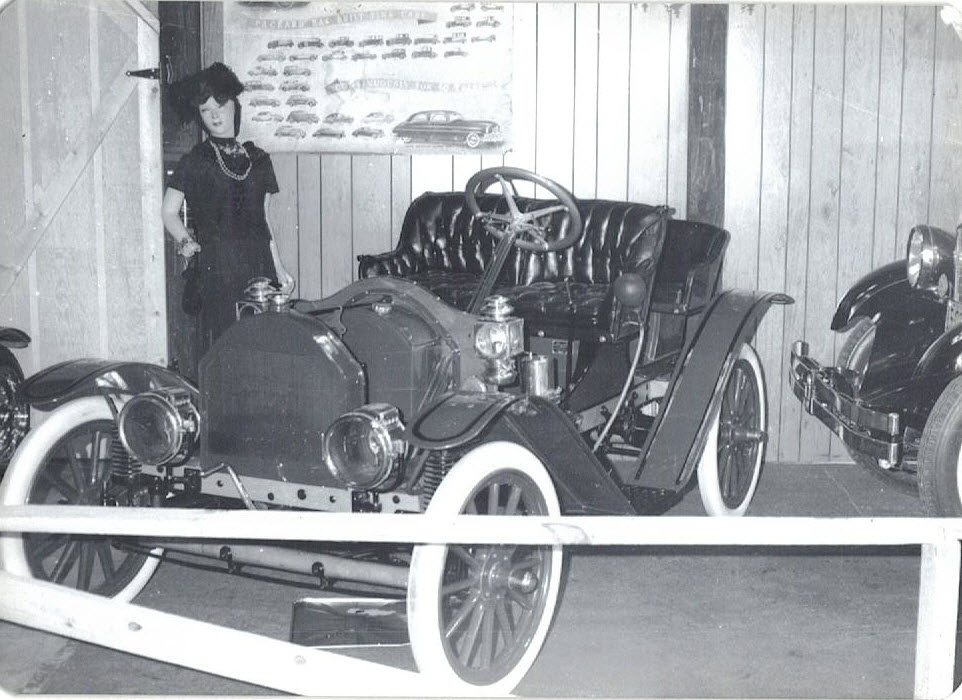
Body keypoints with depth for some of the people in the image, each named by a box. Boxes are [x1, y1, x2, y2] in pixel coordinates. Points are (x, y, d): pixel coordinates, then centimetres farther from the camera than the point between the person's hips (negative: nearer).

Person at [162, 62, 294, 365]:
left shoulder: (258, 160, 16)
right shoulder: (195, 162, 6)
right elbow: (169, 212, 9)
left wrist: (279, 268, 16)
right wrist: (185, 241, -9)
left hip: (259, 265, 3)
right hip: (217, 266, -3)